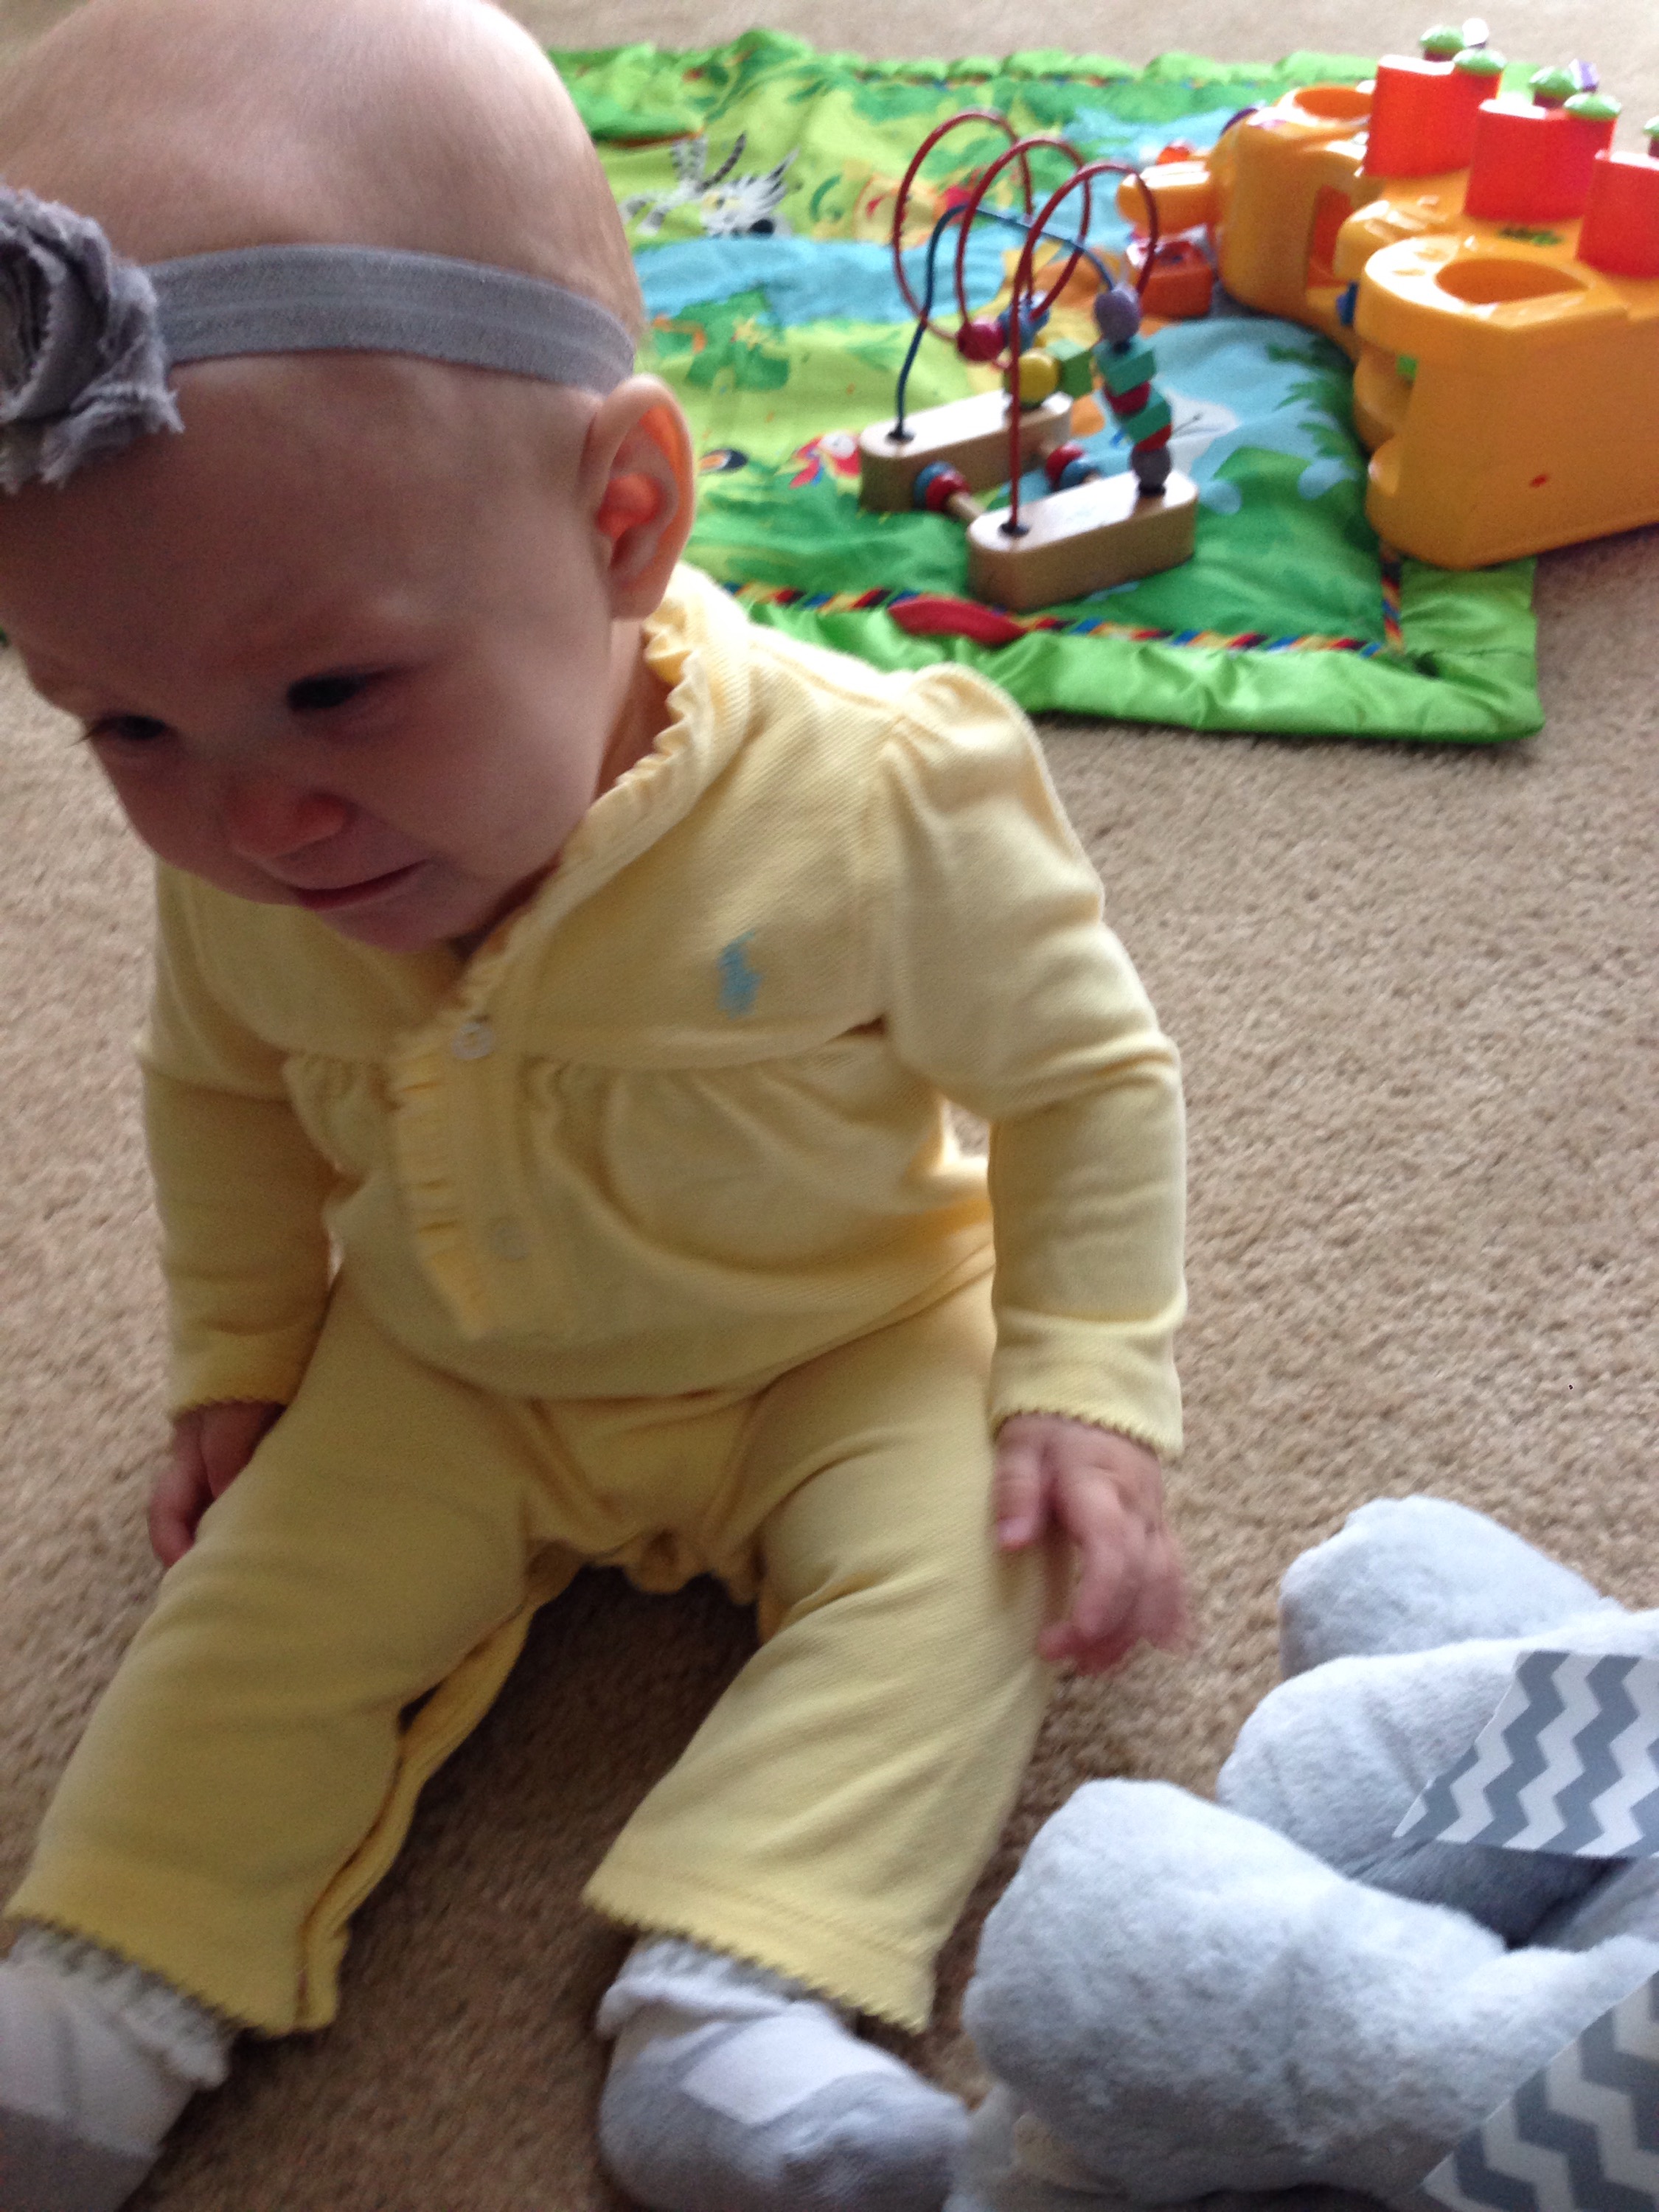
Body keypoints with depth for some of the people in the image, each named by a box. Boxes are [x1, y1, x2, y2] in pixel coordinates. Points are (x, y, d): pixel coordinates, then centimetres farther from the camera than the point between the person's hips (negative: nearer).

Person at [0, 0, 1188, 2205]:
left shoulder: (875, 803, -31)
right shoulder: (238, 873, -18)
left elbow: (1084, 1076, -15)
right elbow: (219, 1090, 5)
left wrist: (1086, 1388, -19)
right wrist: (240, 1354, 9)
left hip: (846, 1346, -2)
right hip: (447, 1375, 3)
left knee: (946, 1577, -21)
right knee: (271, 1592, -7)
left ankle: (730, 1997, -23)